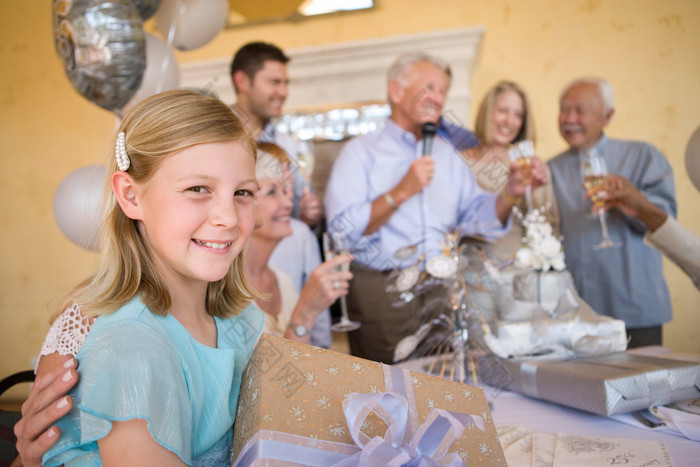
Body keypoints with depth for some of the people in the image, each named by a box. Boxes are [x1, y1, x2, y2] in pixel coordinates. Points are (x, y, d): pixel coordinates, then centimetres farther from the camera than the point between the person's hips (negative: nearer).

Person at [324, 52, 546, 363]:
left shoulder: (448, 155, 17)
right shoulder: (361, 151, -1)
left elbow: (478, 216, 11)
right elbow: (343, 231, -14)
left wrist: (510, 194, -6)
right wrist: (402, 192, -17)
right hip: (381, 292, -4)